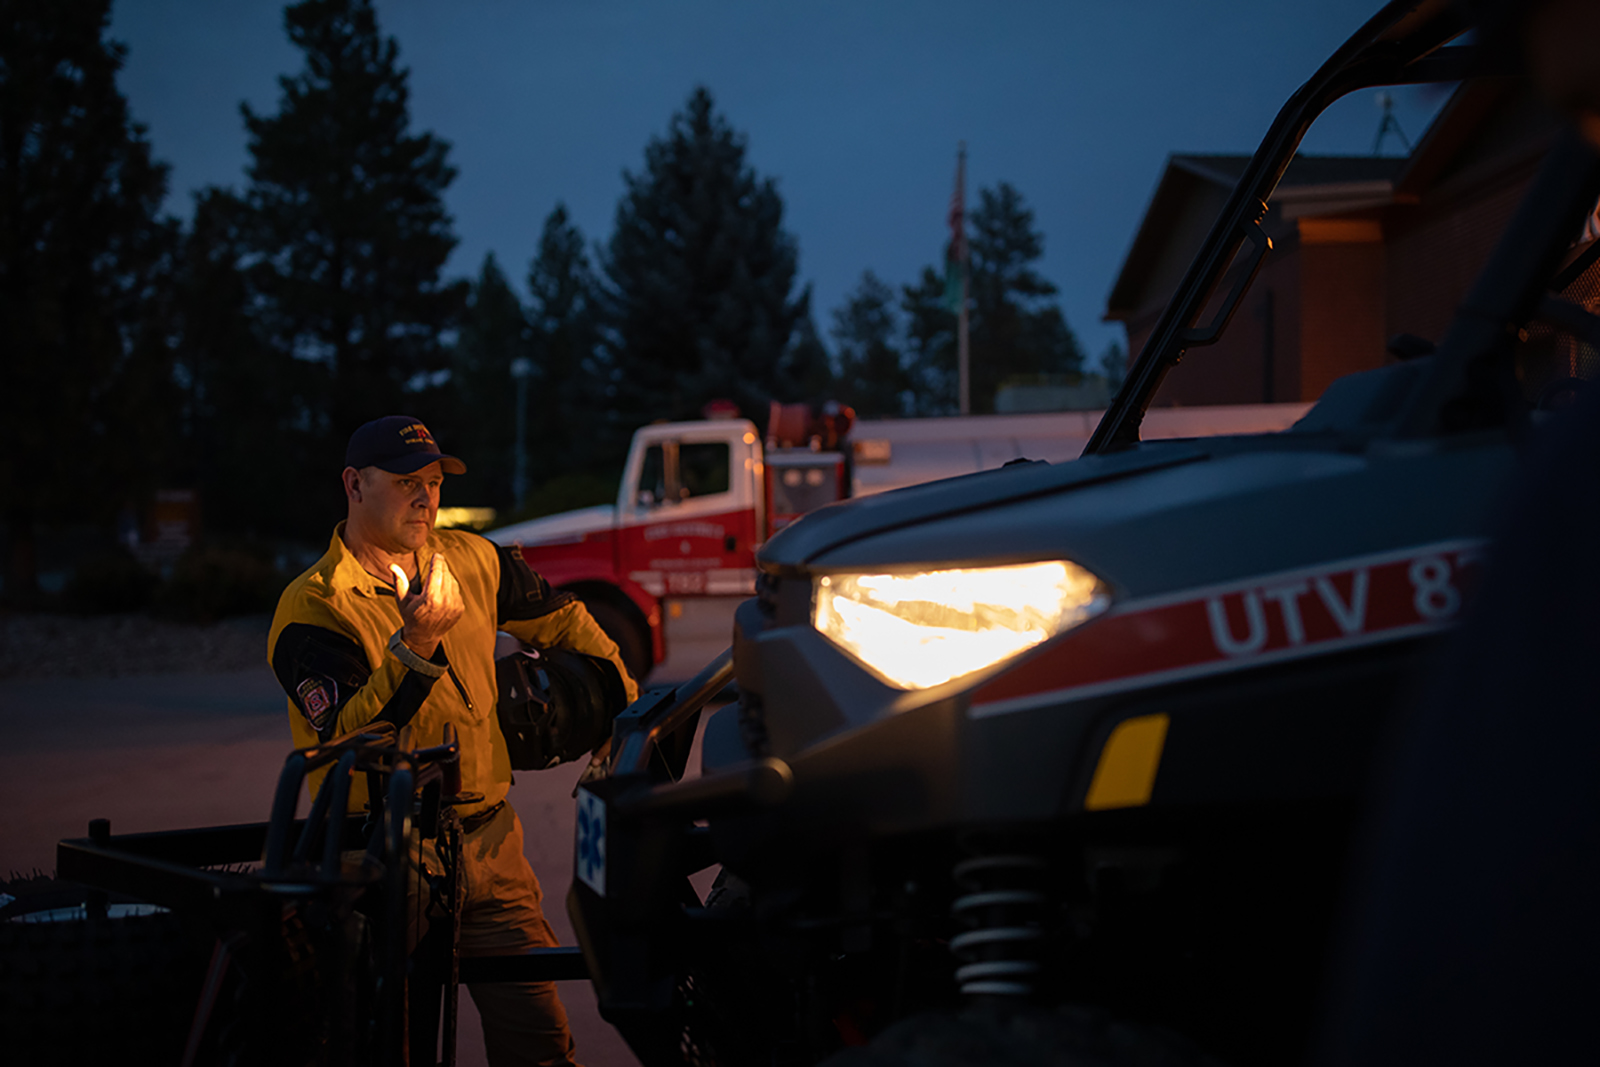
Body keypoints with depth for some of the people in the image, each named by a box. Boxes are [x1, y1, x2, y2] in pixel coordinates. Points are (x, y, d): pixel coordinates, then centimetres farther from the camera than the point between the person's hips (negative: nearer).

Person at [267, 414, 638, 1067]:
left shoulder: (470, 561, 7)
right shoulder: (311, 610, -10)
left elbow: (559, 618, 25)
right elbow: (350, 742, -21)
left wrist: (625, 696, 22)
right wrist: (414, 646, -28)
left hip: (490, 842, 4)